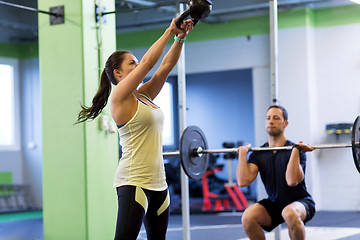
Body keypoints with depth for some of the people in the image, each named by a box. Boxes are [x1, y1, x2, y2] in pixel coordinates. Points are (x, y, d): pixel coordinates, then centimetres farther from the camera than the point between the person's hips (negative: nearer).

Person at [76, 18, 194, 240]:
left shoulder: (143, 96, 15)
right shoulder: (120, 97, -7)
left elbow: (166, 66, 12)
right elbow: (148, 62, -13)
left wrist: (181, 38, 1)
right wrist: (169, 31, -6)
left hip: (157, 182, 9)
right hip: (134, 182, -9)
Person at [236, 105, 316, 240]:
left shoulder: (296, 151, -15)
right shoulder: (259, 154, -3)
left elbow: (292, 181, -34)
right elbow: (243, 181, -17)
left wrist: (295, 150, -32)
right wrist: (242, 153, -13)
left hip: (300, 203, -4)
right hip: (274, 204, 4)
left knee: (289, 213, -39)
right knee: (248, 217, -26)